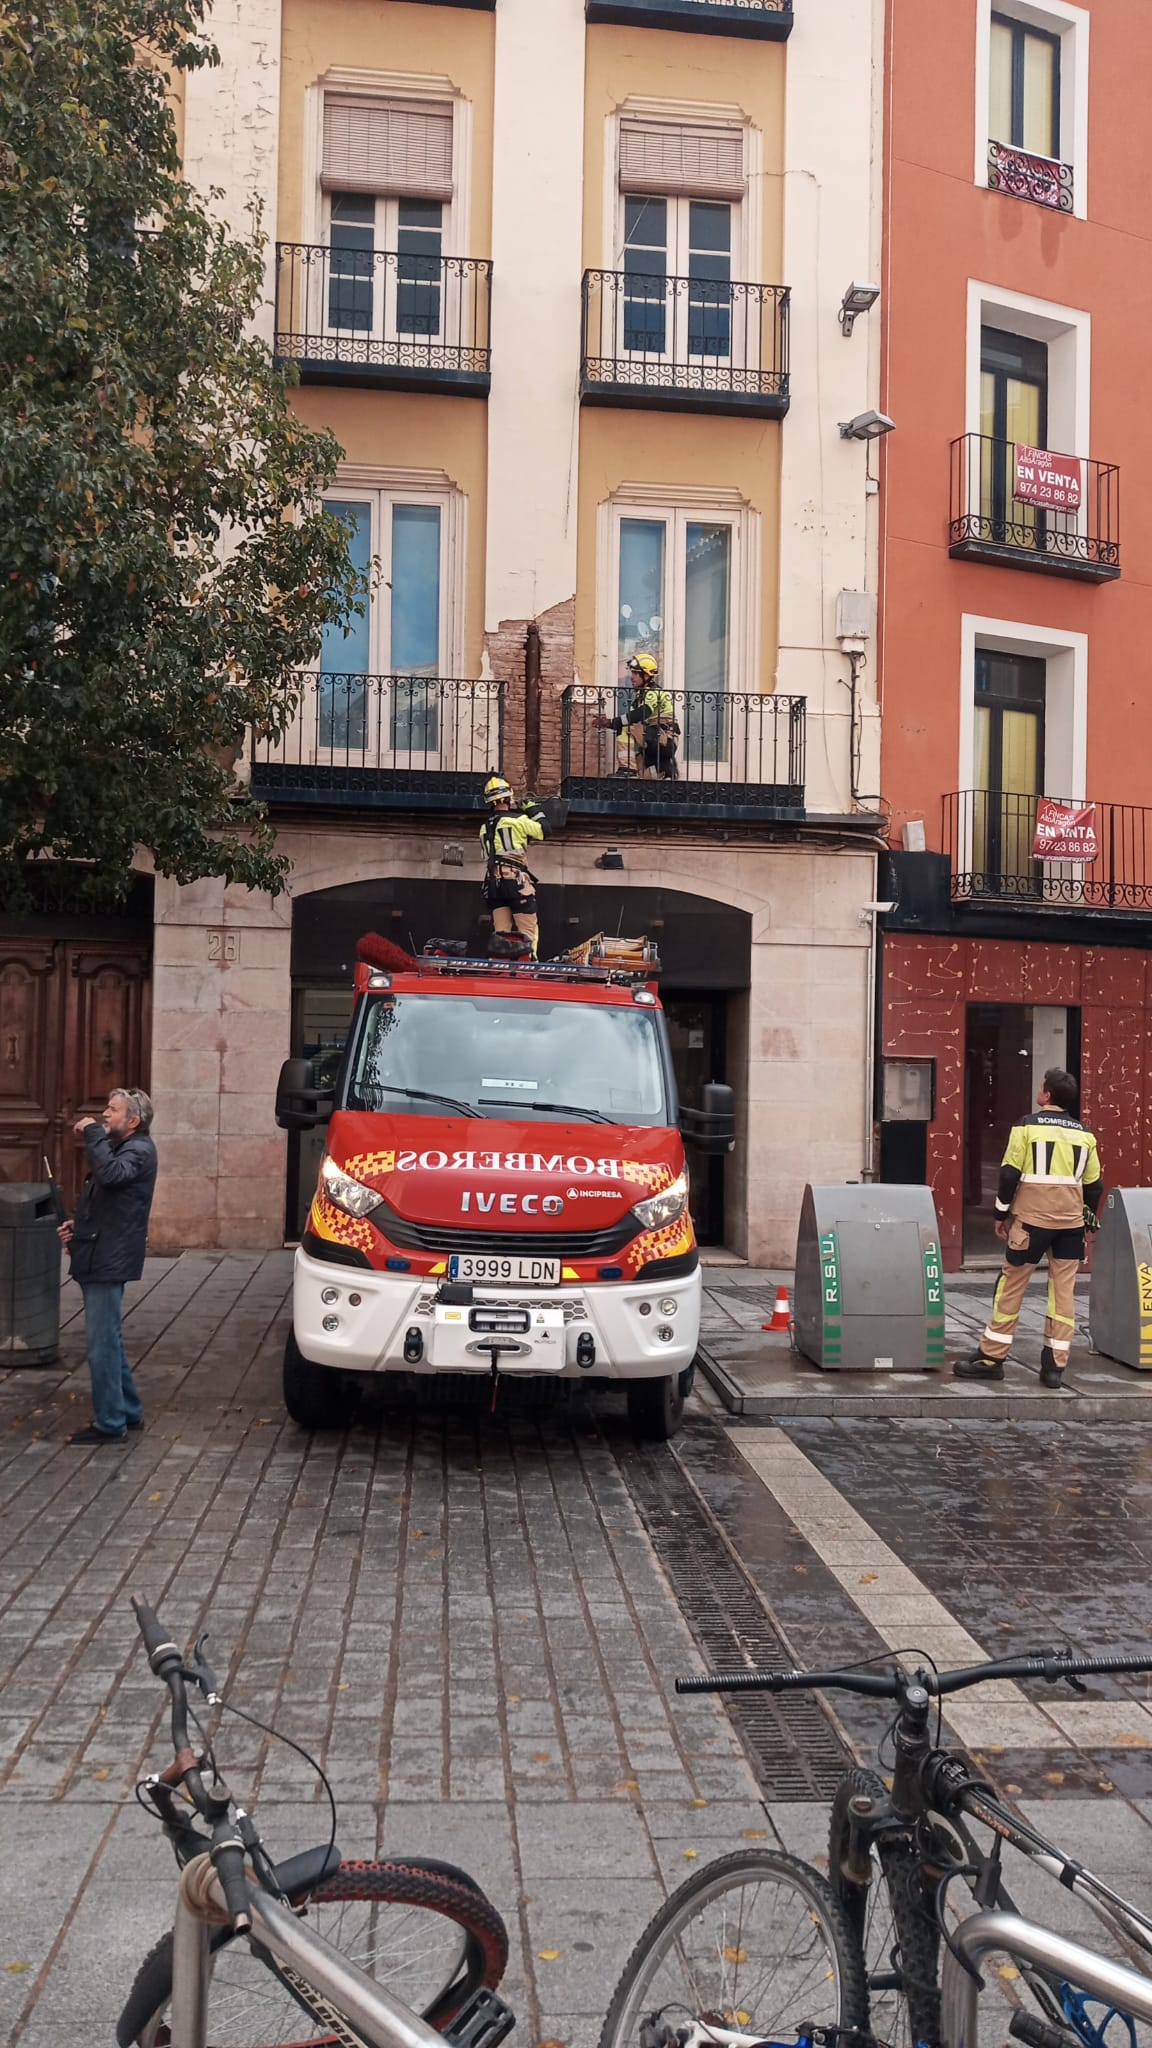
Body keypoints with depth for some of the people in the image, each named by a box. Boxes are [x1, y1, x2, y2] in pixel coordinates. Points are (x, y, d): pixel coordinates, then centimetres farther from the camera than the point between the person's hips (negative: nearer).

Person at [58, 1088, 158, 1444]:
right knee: (108, 1342, 17)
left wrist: (93, 1134, -23)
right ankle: (128, 1411, 26)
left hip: (109, 1262, -10)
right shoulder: (121, 1148, 20)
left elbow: (110, 1174, -34)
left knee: (102, 1344, -7)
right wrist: (78, 1226, 12)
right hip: (97, 1258, 10)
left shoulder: (139, 1151, -12)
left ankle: (110, 1424, 0)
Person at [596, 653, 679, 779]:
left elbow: (638, 716, -27)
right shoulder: (639, 693, 16)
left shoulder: (654, 692, -12)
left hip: (665, 740, -10)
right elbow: (631, 718, 8)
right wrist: (607, 724, -8)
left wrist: (611, 723, -25)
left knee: (626, 729, -23)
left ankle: (628, 769, -25)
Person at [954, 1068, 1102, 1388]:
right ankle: (1055, 1366, 5)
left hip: (1032, 1218, -3)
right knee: (1064, 1290, 6)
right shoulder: (1084, 1133, 8)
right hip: (1071, 1220, 4)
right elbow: (1094, 1184, 12)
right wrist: (1087, 1218, 24)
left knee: (1012, 1286, 3)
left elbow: (1010, 1173, -7)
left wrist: (1002, 1213, 4)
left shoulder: (1027, 1127, -4)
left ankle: (991, 1358, 7)